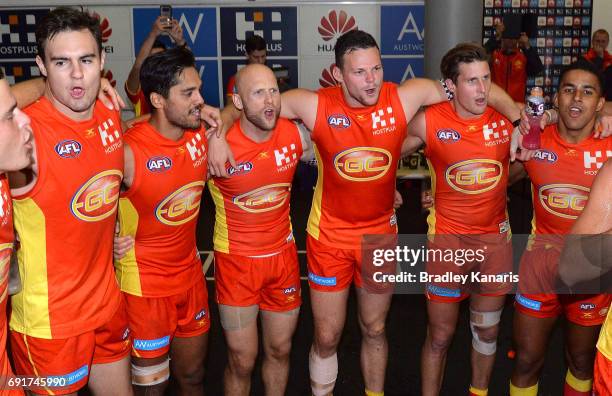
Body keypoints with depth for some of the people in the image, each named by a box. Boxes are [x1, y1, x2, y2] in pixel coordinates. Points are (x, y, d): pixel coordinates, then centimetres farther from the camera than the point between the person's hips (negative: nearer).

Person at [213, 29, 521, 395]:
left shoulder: (404, 98, -14)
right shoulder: (315, 105, -17)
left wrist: (521, 120, -6)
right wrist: (218, 134, -24)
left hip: (382, 232, 2)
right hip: (330, 236, -1)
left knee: (375, 330, 20)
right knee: (327, 337, 11)